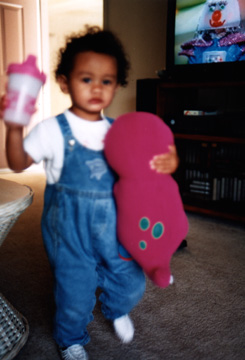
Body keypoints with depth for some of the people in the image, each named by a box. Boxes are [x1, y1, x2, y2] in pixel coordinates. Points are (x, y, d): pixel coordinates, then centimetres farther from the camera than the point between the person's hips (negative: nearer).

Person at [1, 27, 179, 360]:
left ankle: (116, 310, 54)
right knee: (75, 292, 10)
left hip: (114, 225, 4)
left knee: (131, 283, 16)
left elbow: (144, 165, 6)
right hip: (70, 229, -3)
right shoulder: (53, 130, -10)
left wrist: (168, 162, -14)